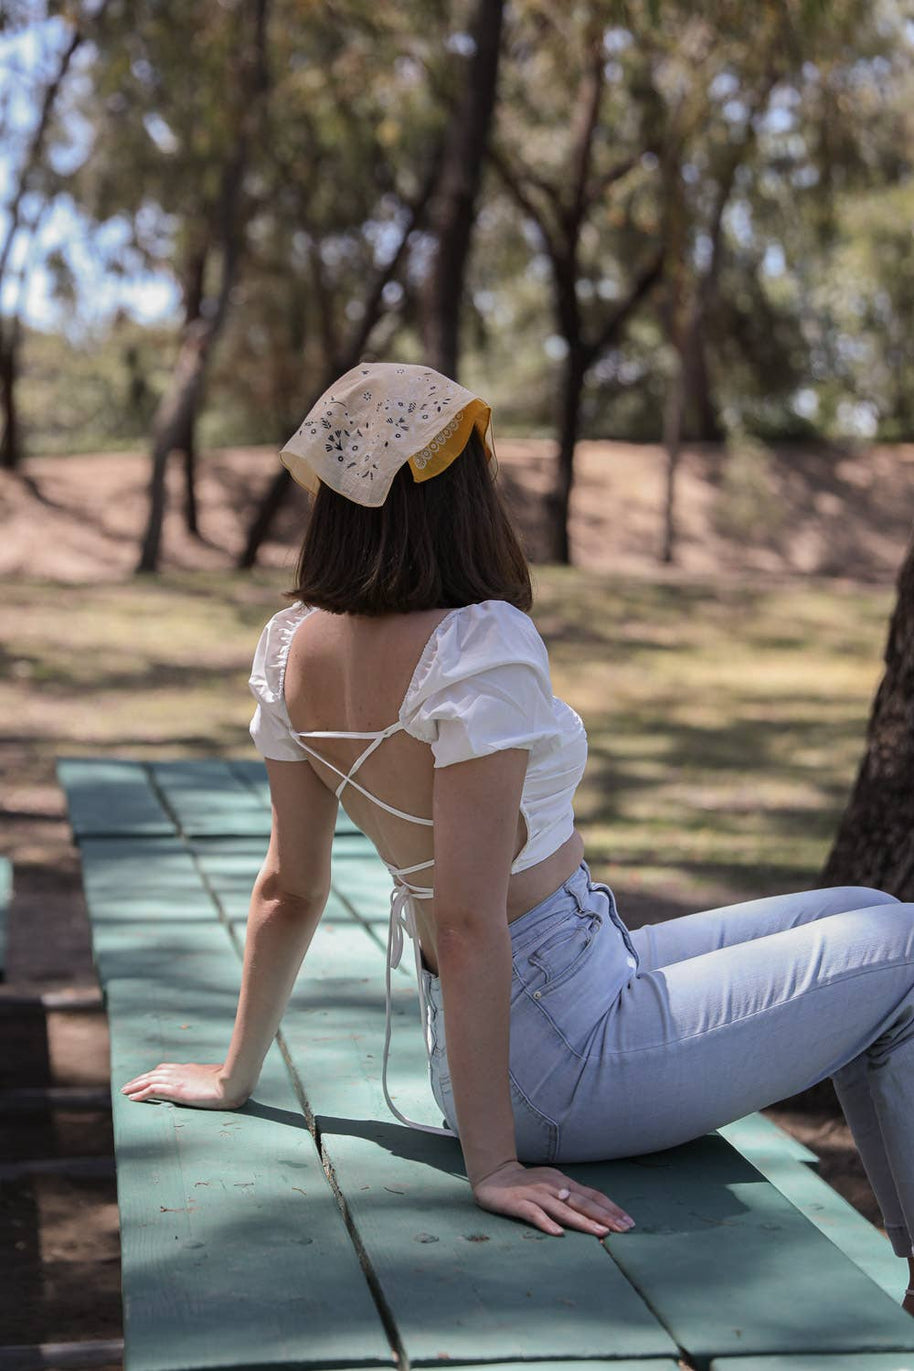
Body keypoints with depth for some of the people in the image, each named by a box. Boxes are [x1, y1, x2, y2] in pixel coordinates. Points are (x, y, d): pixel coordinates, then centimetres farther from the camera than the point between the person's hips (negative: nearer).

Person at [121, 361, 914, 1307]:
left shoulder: (293, 646, -2)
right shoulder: (479, 648, -25)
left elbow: (287, 890, 4)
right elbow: (470, 924, -26)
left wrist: (235, 1076, 15)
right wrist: (492, 1162, -20)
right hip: (575, 1051, -8)